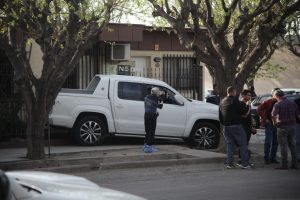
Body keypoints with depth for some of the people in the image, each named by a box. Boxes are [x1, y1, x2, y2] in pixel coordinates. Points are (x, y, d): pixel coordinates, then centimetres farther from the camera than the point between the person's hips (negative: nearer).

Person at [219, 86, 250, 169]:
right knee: (243, 144, 0)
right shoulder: (234, 100, -10)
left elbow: (220, 116, 19)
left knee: (229, 144, 11)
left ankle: (229, 163, 6)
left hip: (226, 126, 7)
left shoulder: (222, 102, 14)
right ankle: (244, 163, -3)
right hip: (236, 125, -7)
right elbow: (242, 112, -11)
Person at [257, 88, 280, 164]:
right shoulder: (268, 102, -6)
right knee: (268, 142, -5)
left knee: (275, 142, 8)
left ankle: (273, 158, 18)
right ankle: (266, 158, 2)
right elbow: (259, 109, -8)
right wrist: (265, 119, -10)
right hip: (269, 124, -5)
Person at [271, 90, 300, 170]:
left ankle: (284, 165, 0)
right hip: (292, 126, 5)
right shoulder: (292, 103, 6)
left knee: (283, 146, 0)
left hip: (282, 127, -5)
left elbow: (273, 115, -22)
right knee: (292, 146, 13)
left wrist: (274, 123, -6)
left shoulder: (278, 104, -11)